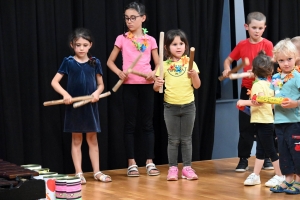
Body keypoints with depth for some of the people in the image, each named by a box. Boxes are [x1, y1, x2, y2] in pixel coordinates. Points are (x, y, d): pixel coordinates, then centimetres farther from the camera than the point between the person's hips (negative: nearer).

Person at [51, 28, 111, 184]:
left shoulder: (95, 63, 2)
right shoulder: (68, 62, -3)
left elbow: (101, 84, 9)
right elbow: (54, 82, -3)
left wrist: (97, 92, -13)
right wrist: (65, 94, -18)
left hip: (90, 106, 2)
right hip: (74, 106, -1)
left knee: (92, 139, 8)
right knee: (76, 140, 6)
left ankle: (97, 172, 15)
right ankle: (78, 173, 10)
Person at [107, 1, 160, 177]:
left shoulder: (150, 40, 4)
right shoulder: (122, 39, 2)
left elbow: (159, 64, 7)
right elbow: (110, 61, 7)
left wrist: (154, 73, -14)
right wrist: (119, 72, -12)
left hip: (147, 84, 1)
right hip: (129, 85, 0)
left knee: (148, 124, 4)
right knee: (130, 124, 3)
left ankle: (150, 162, 8)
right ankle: (132, 164, 8)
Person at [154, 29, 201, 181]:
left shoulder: (190, 63, -1)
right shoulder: (164, 65, -2)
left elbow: (197, 86, 0)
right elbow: (156, 88, -1)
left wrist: (194, 75, -18)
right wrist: (157, 85, -23)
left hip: (188, 106, 1)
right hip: (171, 106, 0)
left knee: (186, 139, 7)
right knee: (173, 139, 4)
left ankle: (187, 168, 13)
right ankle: (173, 168, 10)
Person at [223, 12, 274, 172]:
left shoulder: (267, 44, -6)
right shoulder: (242, 45, 2)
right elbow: (228, 60, 14)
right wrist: (227, 69, -7)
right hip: (247, 89, 2)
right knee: (245, 127, 3)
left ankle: (268, 158, 16)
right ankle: (243, 159, 9)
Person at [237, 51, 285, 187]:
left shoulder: (258, 85, -16)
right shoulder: (268, 84, 11)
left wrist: (244, 102, -23)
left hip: (264, 122, -9)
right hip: (264, 121, 9)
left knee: (270, 150, -2)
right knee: (260, 150, 11)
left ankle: (280, 176, 5)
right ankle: (255, 175, 15)